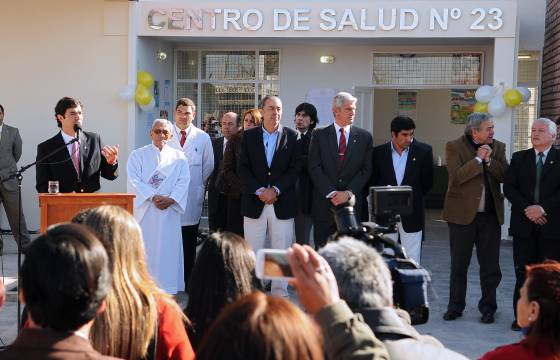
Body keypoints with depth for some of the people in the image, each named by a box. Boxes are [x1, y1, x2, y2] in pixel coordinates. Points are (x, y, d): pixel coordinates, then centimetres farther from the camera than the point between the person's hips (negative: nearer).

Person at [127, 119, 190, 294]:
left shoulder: (178, 157, 11)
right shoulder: (138, 155, 6)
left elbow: (183, 181, 1)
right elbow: (134, 180, -5)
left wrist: (171, 199, -15)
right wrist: (154, 197, -16)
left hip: (169, 211, 1)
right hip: (144, 210, -1)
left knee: (168, 249, 0)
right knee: (144, 249, -1)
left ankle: (167, 288, 5)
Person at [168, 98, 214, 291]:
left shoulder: (203, 138, 6)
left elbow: (208, 166, 11)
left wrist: (199, 186, 8)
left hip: (192, 198, 1)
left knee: (189, 242, 5)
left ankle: (188, 281, 13)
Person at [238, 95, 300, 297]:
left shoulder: (291, 136, 5)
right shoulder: (249, 136, 7)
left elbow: (294, 168, -1)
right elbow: (242, 168, 1)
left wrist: (275, 190, -11)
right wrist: (259, 191, -11)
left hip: (282, 202, 0)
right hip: (254, 202, 1)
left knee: (281, 250, 2)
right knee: (253, 250, 3)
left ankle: (279, 292, 10)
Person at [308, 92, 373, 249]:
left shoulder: (364, 137, 9)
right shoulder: (319, 135, 6)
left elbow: (366, 169, 4)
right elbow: (314, 168, -1)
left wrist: (348, 192, -9)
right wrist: (331, 193, -10)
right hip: (324, 202, -1)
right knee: (322, 247, 1)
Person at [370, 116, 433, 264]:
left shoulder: (423, 151, -2)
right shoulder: (379, 152, 0)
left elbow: (427, 181, 6)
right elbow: (372, 181, 7)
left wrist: (413, 198, 4)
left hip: (412, 214, -1)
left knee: (412, 260, 2)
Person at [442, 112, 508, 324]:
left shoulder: (498, 147, 7)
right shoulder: (454, 147, -5)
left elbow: (504, 176, -2)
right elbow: (456, 176, -18)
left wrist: (489, 159, -14)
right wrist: (478, 158, -17)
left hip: (490, 215, 3)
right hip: (463, 213, -3)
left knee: (490, 266, 6)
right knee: (458, 265, 8)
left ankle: (488, 308, 19)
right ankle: (455, 307, 20)